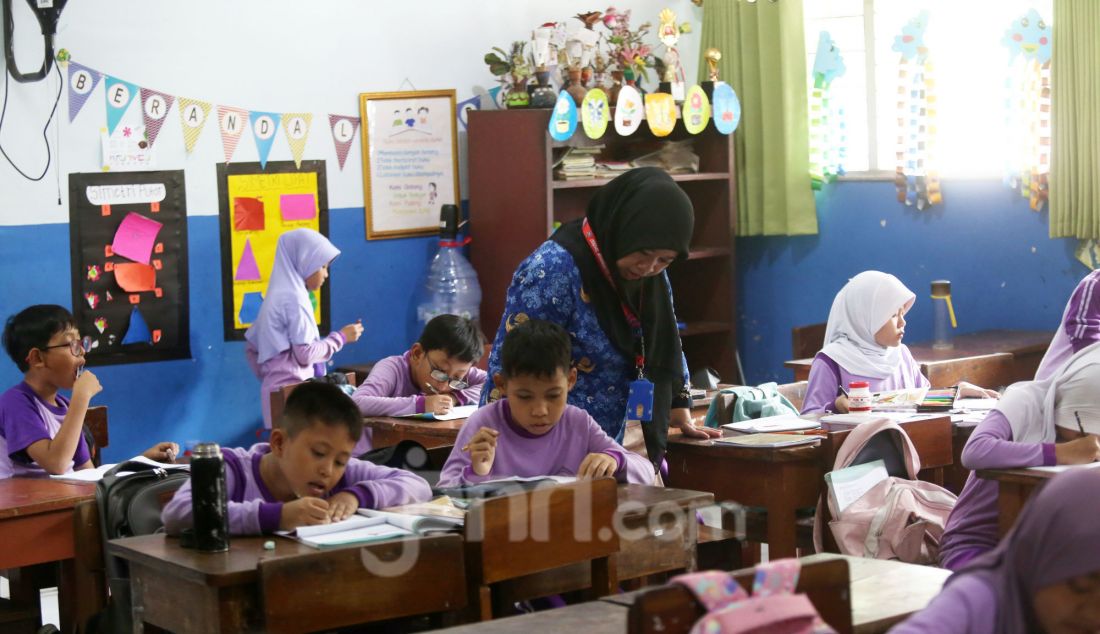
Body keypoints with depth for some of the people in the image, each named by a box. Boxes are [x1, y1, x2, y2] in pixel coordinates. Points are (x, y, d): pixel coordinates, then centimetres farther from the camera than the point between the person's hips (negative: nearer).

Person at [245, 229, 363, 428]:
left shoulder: (278, 295, 16)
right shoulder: (294, 298, -12)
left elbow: (251, 346, 20)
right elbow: (305, 354, -16)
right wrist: (340, 337, -5)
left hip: (277, 389, 9)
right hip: (292, 391, -9)